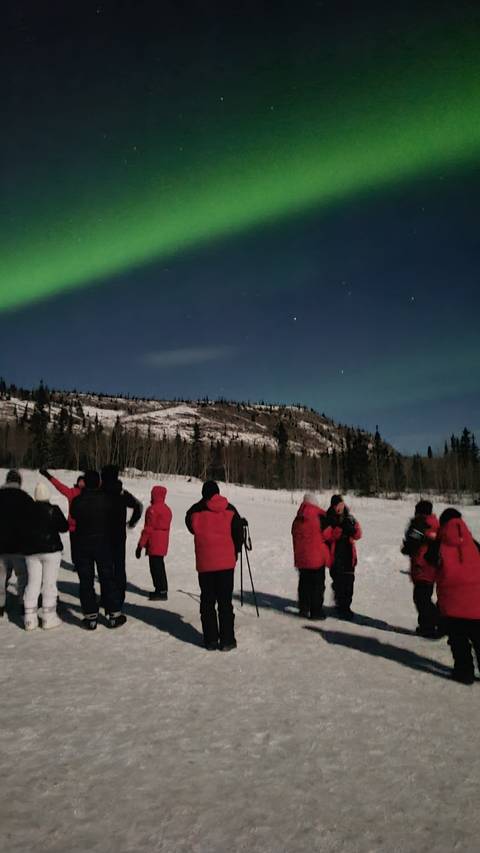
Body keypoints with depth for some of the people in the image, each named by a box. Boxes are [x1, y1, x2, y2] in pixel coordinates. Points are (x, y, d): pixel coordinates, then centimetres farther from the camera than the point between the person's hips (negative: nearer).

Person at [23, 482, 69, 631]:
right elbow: (64, 527, -5)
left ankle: (30, 618, 9)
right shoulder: (53, 510, -10)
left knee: (33, 582, 8)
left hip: (31, 551, 3)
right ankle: (48, 617, 5)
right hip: (51, 549, -3)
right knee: (49, 583, 3)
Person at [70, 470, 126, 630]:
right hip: (103, 544, 0)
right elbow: (114, 515, 0)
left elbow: (73, 516, 6)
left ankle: (90, 617, 10)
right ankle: (113, 615, 13)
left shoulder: (77, 501, -10)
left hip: (82, 545, 0)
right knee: (107, 579, 10)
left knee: (86, 581, 8)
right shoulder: (106, 499, -12)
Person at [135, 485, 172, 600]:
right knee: (160, 566, 16)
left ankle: (161, 591, -5)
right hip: (163, 544, 9)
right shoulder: (167, 509, 12)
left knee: (156, 567, -4)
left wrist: (140, 545, -11)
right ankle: (162, 590, 21)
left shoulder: (153, 509, -14)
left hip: (154, 544, -9)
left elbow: (148, 529, -15)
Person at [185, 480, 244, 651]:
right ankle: (227, 640, 9)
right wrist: (234, 553, 15)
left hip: (204, 563, 0)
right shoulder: (230, 510, -1)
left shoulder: (195, 510, -4)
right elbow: (238, 533, 3)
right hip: (226, 562, 0)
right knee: (225, 601, 7)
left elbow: (192, 528, 11)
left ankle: (211, 640, 13)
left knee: (207, 602, 10)